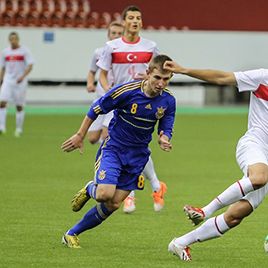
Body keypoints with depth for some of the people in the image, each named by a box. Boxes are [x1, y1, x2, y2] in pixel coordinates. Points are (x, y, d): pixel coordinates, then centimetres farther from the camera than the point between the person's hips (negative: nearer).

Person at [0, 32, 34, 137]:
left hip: (20, 82, -3)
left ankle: (19, 129, 12)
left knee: (19, 106, 1)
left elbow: (30, 65, -9)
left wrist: (23, 76, -23)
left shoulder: (24, 51, -2)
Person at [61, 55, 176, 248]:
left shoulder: (168, 101, -9)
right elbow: (96, 109, -8)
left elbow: (166, 130, 2)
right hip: (113, 147, -4)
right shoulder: (126, 91, -21)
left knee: (113, 204, 0)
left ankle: (72, 234, 17)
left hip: (137, 155, 4)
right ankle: (90, 190, 15)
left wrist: (164, 140, -22)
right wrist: (80, 136, -2)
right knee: (105, 194, -24)